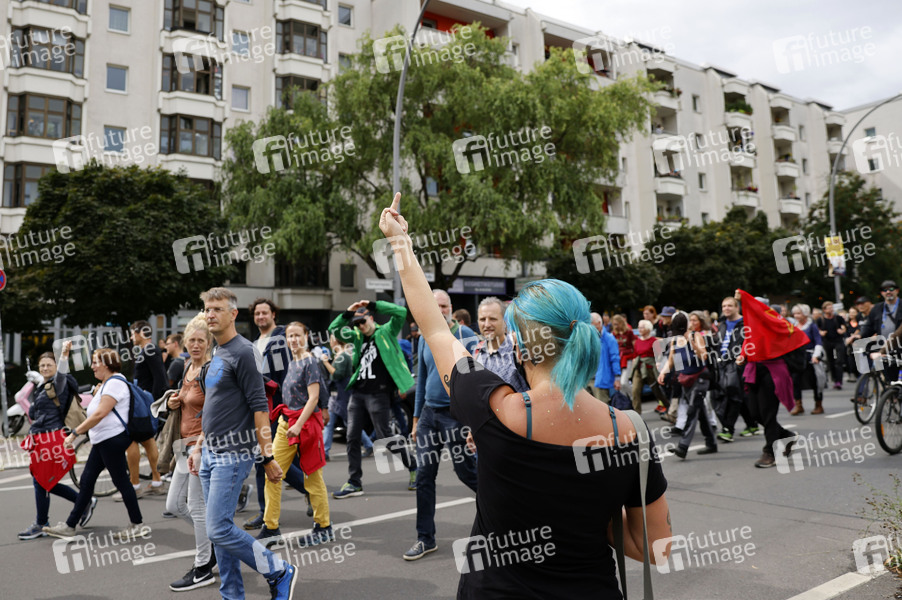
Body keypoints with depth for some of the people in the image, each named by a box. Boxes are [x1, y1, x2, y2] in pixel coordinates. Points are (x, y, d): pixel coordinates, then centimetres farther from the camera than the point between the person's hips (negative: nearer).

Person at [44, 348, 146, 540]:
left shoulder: (115, 383, -16)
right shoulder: (107, 384, 18)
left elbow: (99, 414, -23)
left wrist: (75, 433, -20)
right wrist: (96, 394, 11)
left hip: (113, 439, -11)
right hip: (102, 441, 11)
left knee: (121, 482, -4)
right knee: (86, 481, 12)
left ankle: (137, 525, 6)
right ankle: (69, 526, 19)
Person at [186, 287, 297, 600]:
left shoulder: (242, 352, -13)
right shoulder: (216, 356, 14)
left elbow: (259, 407, -17)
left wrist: (268, 456, -19)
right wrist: (199, 447, 20)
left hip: (232, 455, -9)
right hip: (211, 454, 9)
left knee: (219, 529, -10)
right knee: (220, 529, 11)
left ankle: (280, 573, 5)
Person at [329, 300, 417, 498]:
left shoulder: (386, 332, 1)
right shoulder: (357, 336, 14)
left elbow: (401, 312, -11)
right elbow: (334, 329, 7)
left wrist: (373, 305, -12)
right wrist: (348, 313, -6)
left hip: (378, 394, -6)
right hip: (357, 392, 6)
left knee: (384, 436, -1)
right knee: (352, 437, 3)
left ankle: (413, 468, 20)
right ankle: (354, 483, 12)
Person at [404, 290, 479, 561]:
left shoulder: (465, 335, -8)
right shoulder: (425, 338, 10)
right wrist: (417, 417, 16)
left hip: (456, 414, -5)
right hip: (429, 413, 6)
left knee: (466, 472, 3)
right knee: (424, 475, 5)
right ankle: (426, 539, 15)